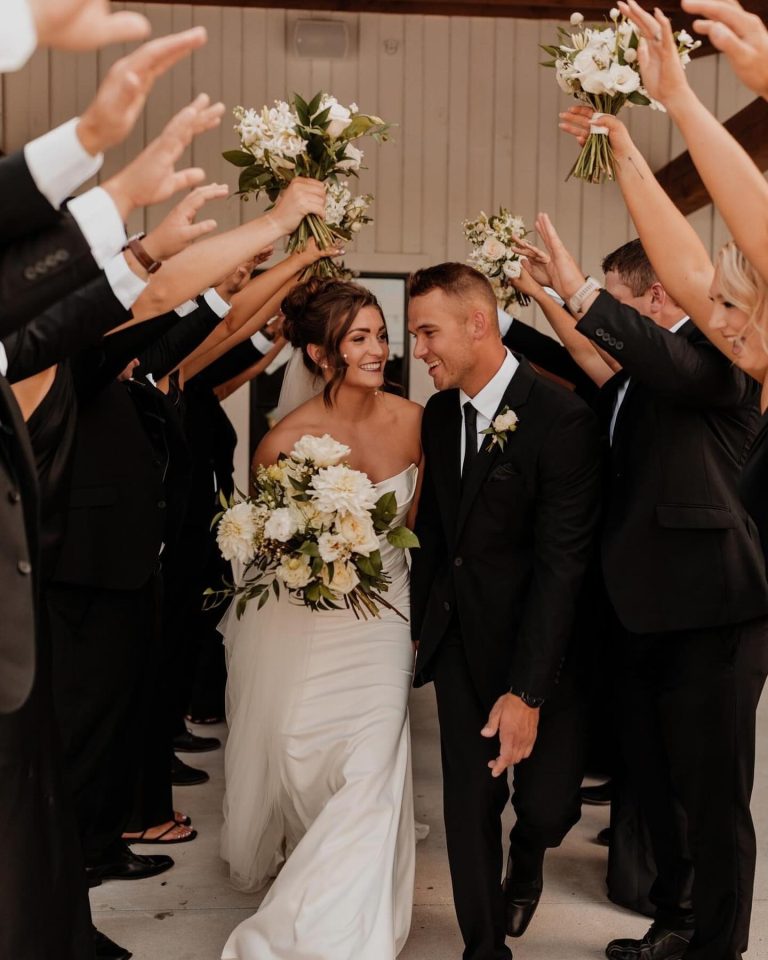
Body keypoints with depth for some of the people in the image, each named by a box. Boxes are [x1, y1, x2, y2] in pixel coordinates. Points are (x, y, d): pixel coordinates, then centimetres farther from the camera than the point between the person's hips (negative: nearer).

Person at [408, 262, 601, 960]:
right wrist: (416, 626, 5)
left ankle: (526, 861, 36)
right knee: (469, 805, 5)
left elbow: (561, 562, -20)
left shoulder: (562, 418, -18)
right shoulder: (440, 414, 3)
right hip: (460, 640, 5)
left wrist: (527, 691, -23)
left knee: (549, 804, 0)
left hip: (540, 642, -5)